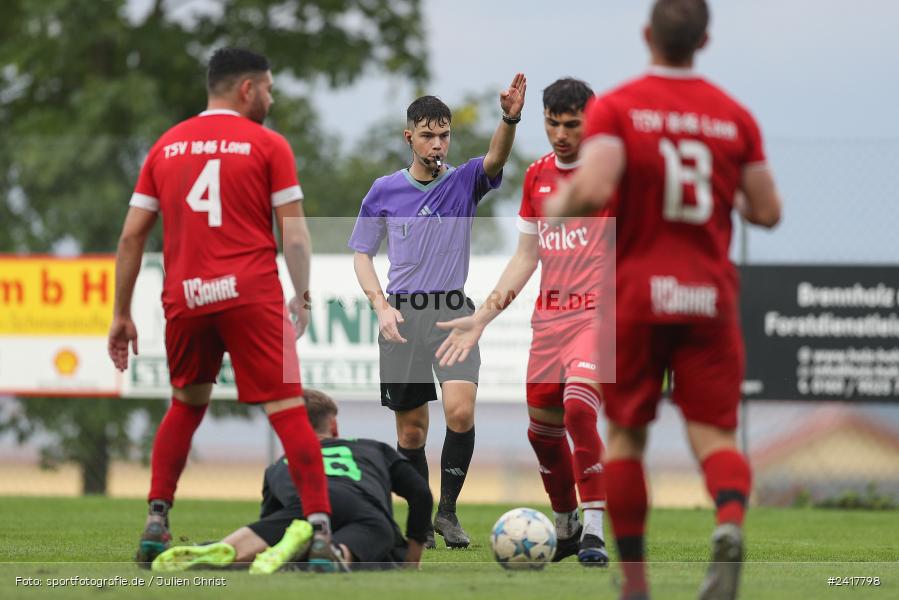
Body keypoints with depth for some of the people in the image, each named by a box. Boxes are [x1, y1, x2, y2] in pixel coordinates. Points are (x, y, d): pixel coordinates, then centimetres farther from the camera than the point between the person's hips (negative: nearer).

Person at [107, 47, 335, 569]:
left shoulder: (166, 147, 13)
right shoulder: (267, 145, 3)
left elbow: (132, 236, 11)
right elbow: (294, 233, -4)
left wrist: (122, 315, 16)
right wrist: (303, 299, 4)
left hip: (185, 299, 4)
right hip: (252, 294, -4)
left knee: (187, 404, 23)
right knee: (288, 409, -2)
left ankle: (156, 523, 16)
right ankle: (320, 530, -11)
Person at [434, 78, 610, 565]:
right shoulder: (537, 176, 12)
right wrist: (481, 318, 12)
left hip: (598, 314, -6)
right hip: (548, 318, 6)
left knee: (578, 407, -26)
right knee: (542, 428, 8)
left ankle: (594, 530, -23)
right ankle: (566, 527, 29)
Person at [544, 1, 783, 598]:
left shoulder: (614, 108, -6)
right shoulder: (735, 117, 3)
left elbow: (594, 191, -21)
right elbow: (768, 211, 3)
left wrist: (558, 207, 0)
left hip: (635, 292, -1)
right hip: (711, 296, 1)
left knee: (625, 435, 12)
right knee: (714, 433, 1)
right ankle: (731, 522, -31)